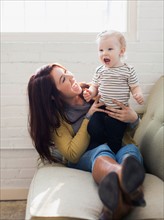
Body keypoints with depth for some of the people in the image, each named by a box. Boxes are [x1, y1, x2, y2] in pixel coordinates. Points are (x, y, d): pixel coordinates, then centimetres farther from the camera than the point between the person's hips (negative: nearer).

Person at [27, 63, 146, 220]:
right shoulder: (55, 118, -4)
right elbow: (73, 154, -15)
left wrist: (133, 118, -17)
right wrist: (88, 117, -17)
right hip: (82, 161, -2)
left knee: (130, 149, -33)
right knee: (102, 151, -37)